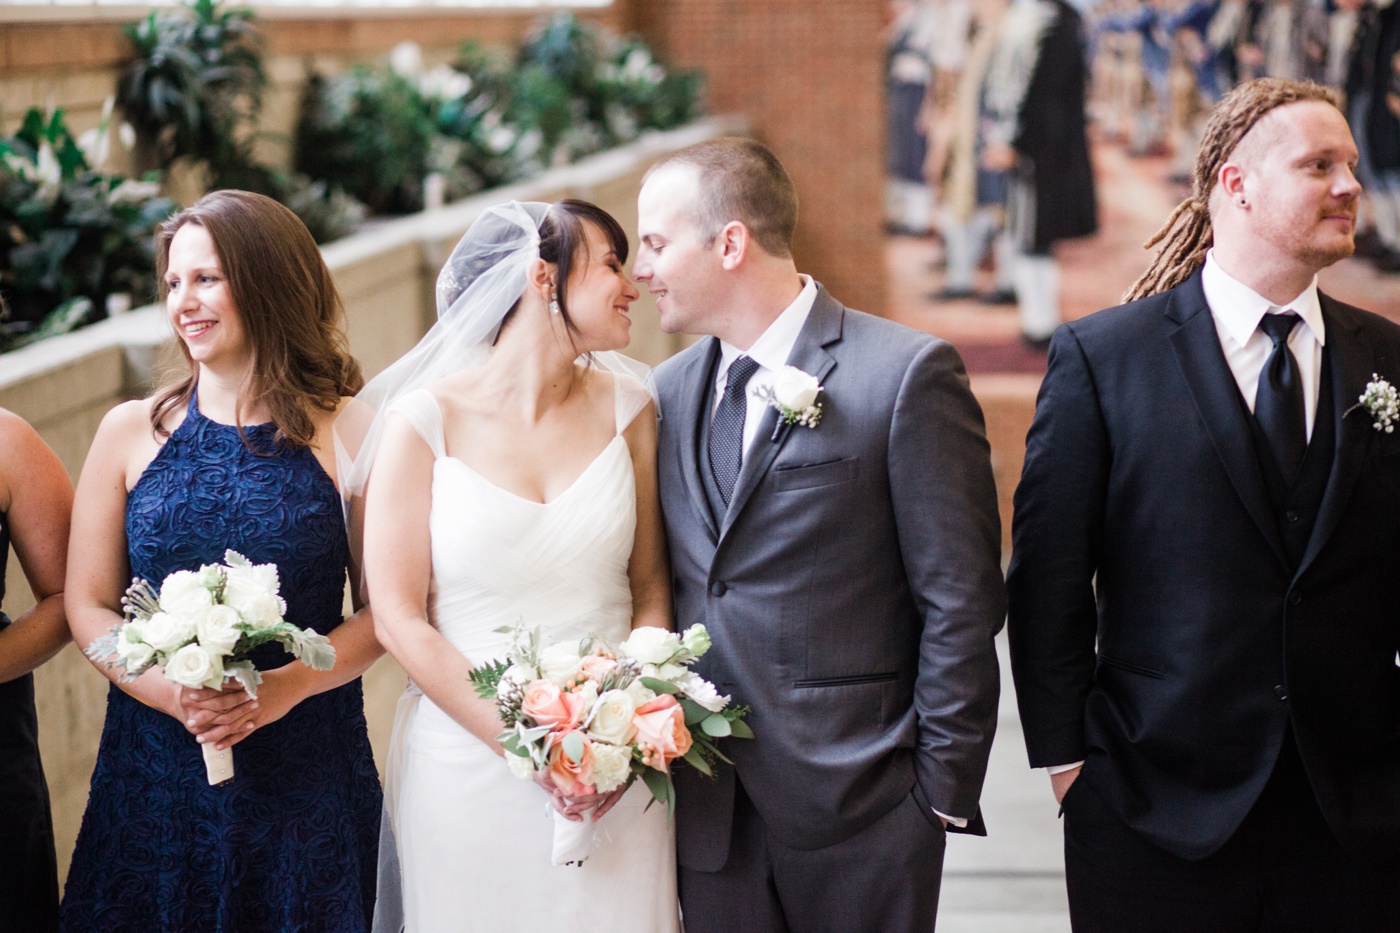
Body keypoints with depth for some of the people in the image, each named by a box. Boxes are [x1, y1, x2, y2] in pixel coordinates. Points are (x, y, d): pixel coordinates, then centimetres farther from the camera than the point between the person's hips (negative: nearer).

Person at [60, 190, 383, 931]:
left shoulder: (344, 435, -2)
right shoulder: (130, 433, 4)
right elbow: (88, 606, 4)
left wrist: (286, 687, -17)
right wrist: (171, 693, -13)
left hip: (304, 777, -1)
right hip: (155, 778, 2)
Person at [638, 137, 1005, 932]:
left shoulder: (906, 374, -9)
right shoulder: (672, 390, 9)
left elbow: (961, 603, -10)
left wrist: (943, 788, -10)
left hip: (856, 806, -5)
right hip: (709, 813, 5)